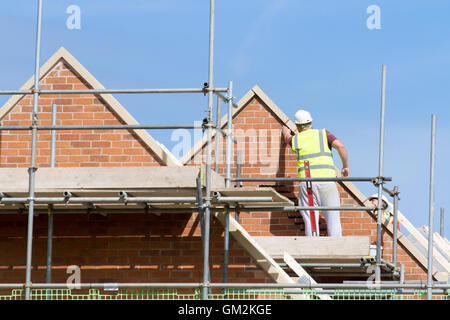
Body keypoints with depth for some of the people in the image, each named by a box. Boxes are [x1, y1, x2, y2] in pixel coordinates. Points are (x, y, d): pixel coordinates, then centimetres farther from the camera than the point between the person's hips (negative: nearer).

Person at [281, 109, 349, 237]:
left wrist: (285, 130, 62)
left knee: (310, 221, 0)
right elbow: (340, 146, -6)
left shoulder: (296, 139, 14)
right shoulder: (323, 134, 9)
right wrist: (346, 166, 5)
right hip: (326, 179, -1)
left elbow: (287, 137, 38)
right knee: (333, 219, 1)